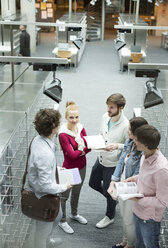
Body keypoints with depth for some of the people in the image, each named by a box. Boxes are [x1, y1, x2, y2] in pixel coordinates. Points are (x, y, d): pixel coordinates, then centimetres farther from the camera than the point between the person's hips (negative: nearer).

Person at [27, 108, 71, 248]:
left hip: (36, 189, 10)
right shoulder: (46, 154, -38)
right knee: (44, 227, 16)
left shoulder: (38, 140, -9)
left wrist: (55, 169, 11)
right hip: (44, 196, -10)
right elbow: (46, 185, -32)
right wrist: (64, 187, -17)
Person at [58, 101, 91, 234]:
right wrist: (85, 148, -19)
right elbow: (72, 155, -26)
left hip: (81, 166, 6)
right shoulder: (63, 134, -26)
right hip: (69, 168, -6)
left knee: (76, 192, 26)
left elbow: (89, 144, -5)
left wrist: (81, 150, -25)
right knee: (64, 195, 11)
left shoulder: (80, 127, -6)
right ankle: (63, 221, 31)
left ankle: (74, 214, 49)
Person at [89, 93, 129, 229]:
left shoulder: (126, 126, -27)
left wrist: (117, 146, -34)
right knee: (93, 183, 24)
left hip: (113, 164, -7)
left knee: (109, 191, 11)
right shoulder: (105, 117, -6)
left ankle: (110, 216, 38)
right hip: (101, 159, 7)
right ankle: (114, 197, 48)